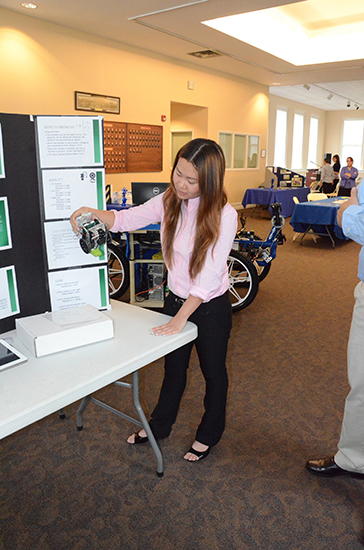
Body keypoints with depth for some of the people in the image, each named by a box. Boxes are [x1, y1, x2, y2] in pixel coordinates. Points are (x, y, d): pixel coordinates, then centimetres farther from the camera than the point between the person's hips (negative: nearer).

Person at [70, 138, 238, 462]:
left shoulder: (224, 216, -22)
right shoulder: (169, 201, -6)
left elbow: (209, 276, -24)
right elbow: (128, 219, -5)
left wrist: (181, 317, -22)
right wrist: (93, 213, -25)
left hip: (211, 307, -5)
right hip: (177, 299, 5)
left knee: (213, 372, 16)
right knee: (173, 367, 22)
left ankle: (210, 434, 40)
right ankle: (159, 426, 44)